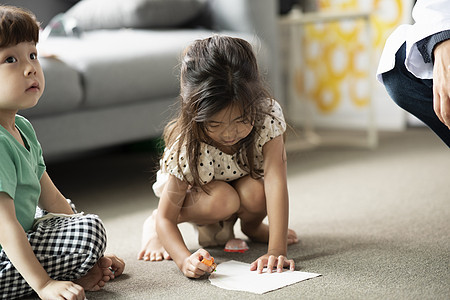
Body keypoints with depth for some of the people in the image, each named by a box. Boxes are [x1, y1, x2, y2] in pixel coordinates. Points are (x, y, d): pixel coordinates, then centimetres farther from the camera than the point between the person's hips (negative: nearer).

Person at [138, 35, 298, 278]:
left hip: (243, 182, 3)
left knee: (255, 190, -32)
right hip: (193, 193, -3)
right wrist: (184, 260, -52)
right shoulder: (186, 149, -37)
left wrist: (276, 251, -49)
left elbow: (275, 181, -41)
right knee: (222, 199, -36)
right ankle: (153, 225, -8)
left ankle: (251, 225, 4)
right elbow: (166, 218, -31)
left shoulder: (268, 116, -34)